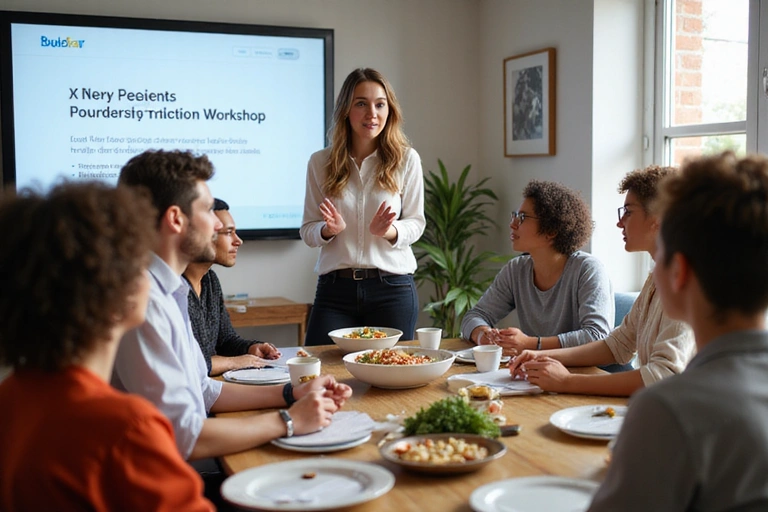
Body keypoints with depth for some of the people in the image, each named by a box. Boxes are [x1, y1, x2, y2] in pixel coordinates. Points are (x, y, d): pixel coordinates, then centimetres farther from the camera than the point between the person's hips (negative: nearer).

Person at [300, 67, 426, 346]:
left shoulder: (406, 159, 2)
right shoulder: (320, 162, 5)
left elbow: (416, 222, 5)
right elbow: (307, 231, 8)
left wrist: (390, 231, -17)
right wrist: (329, 229, -15)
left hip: (393, 288, 0)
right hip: (335, 289, 1)